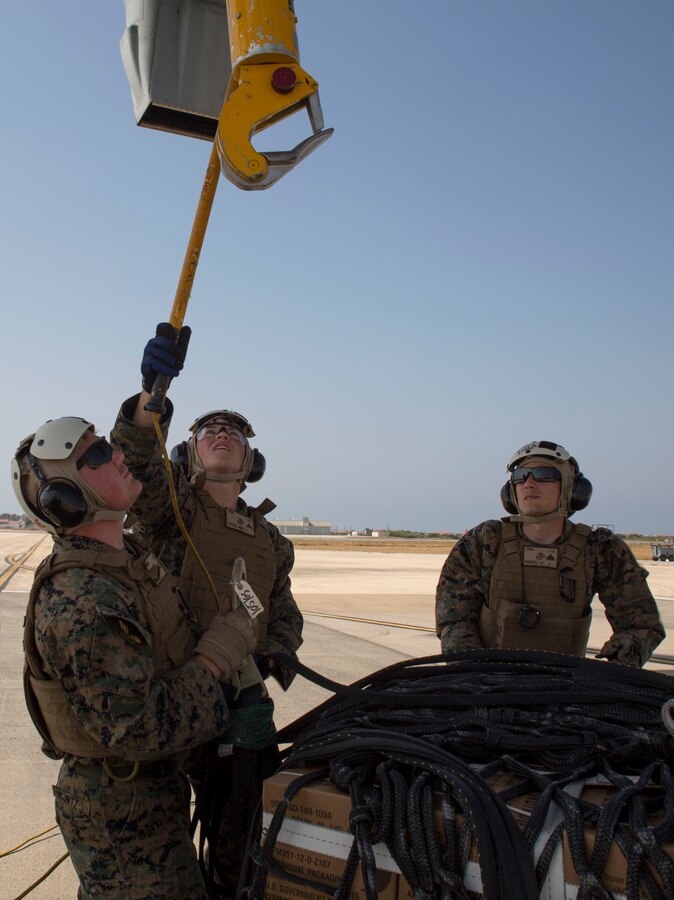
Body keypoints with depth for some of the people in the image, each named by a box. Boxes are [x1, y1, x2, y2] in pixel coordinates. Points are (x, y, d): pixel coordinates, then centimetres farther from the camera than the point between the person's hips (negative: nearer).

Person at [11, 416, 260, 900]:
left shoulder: (134, 554, 0)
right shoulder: (79, 604, -31)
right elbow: (140, 730, -33)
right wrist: (219, 653, -23)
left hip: (159, 783, 9)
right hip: (120, 812, -9)